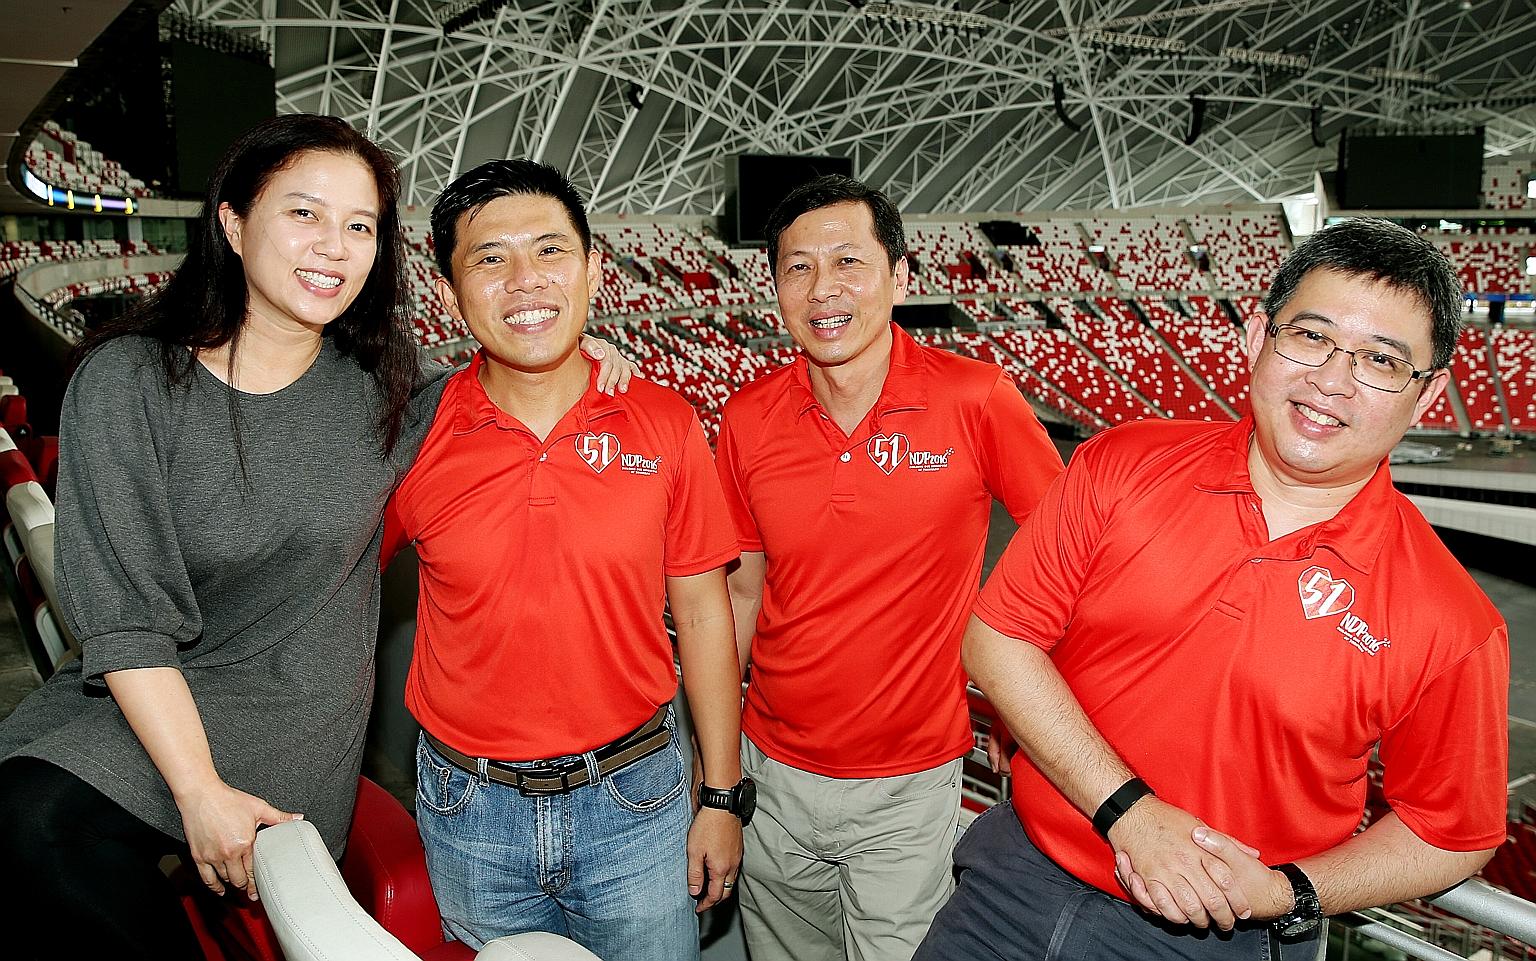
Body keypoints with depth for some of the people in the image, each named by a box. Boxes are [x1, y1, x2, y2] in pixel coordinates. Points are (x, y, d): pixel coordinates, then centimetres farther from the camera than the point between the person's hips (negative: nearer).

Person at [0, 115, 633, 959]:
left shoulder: (378, 390, -2)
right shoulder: (126, 381, -8)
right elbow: (122, 617, -12)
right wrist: (201, 791, -19)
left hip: (295, 709, -1)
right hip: (141, 697, 1)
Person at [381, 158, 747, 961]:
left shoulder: (666, 426, -7)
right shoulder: (414, 437, -8)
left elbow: (701, 613, -1)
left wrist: (722, 796, 2)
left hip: (635, 800, 0)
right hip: (470, 811, 1)